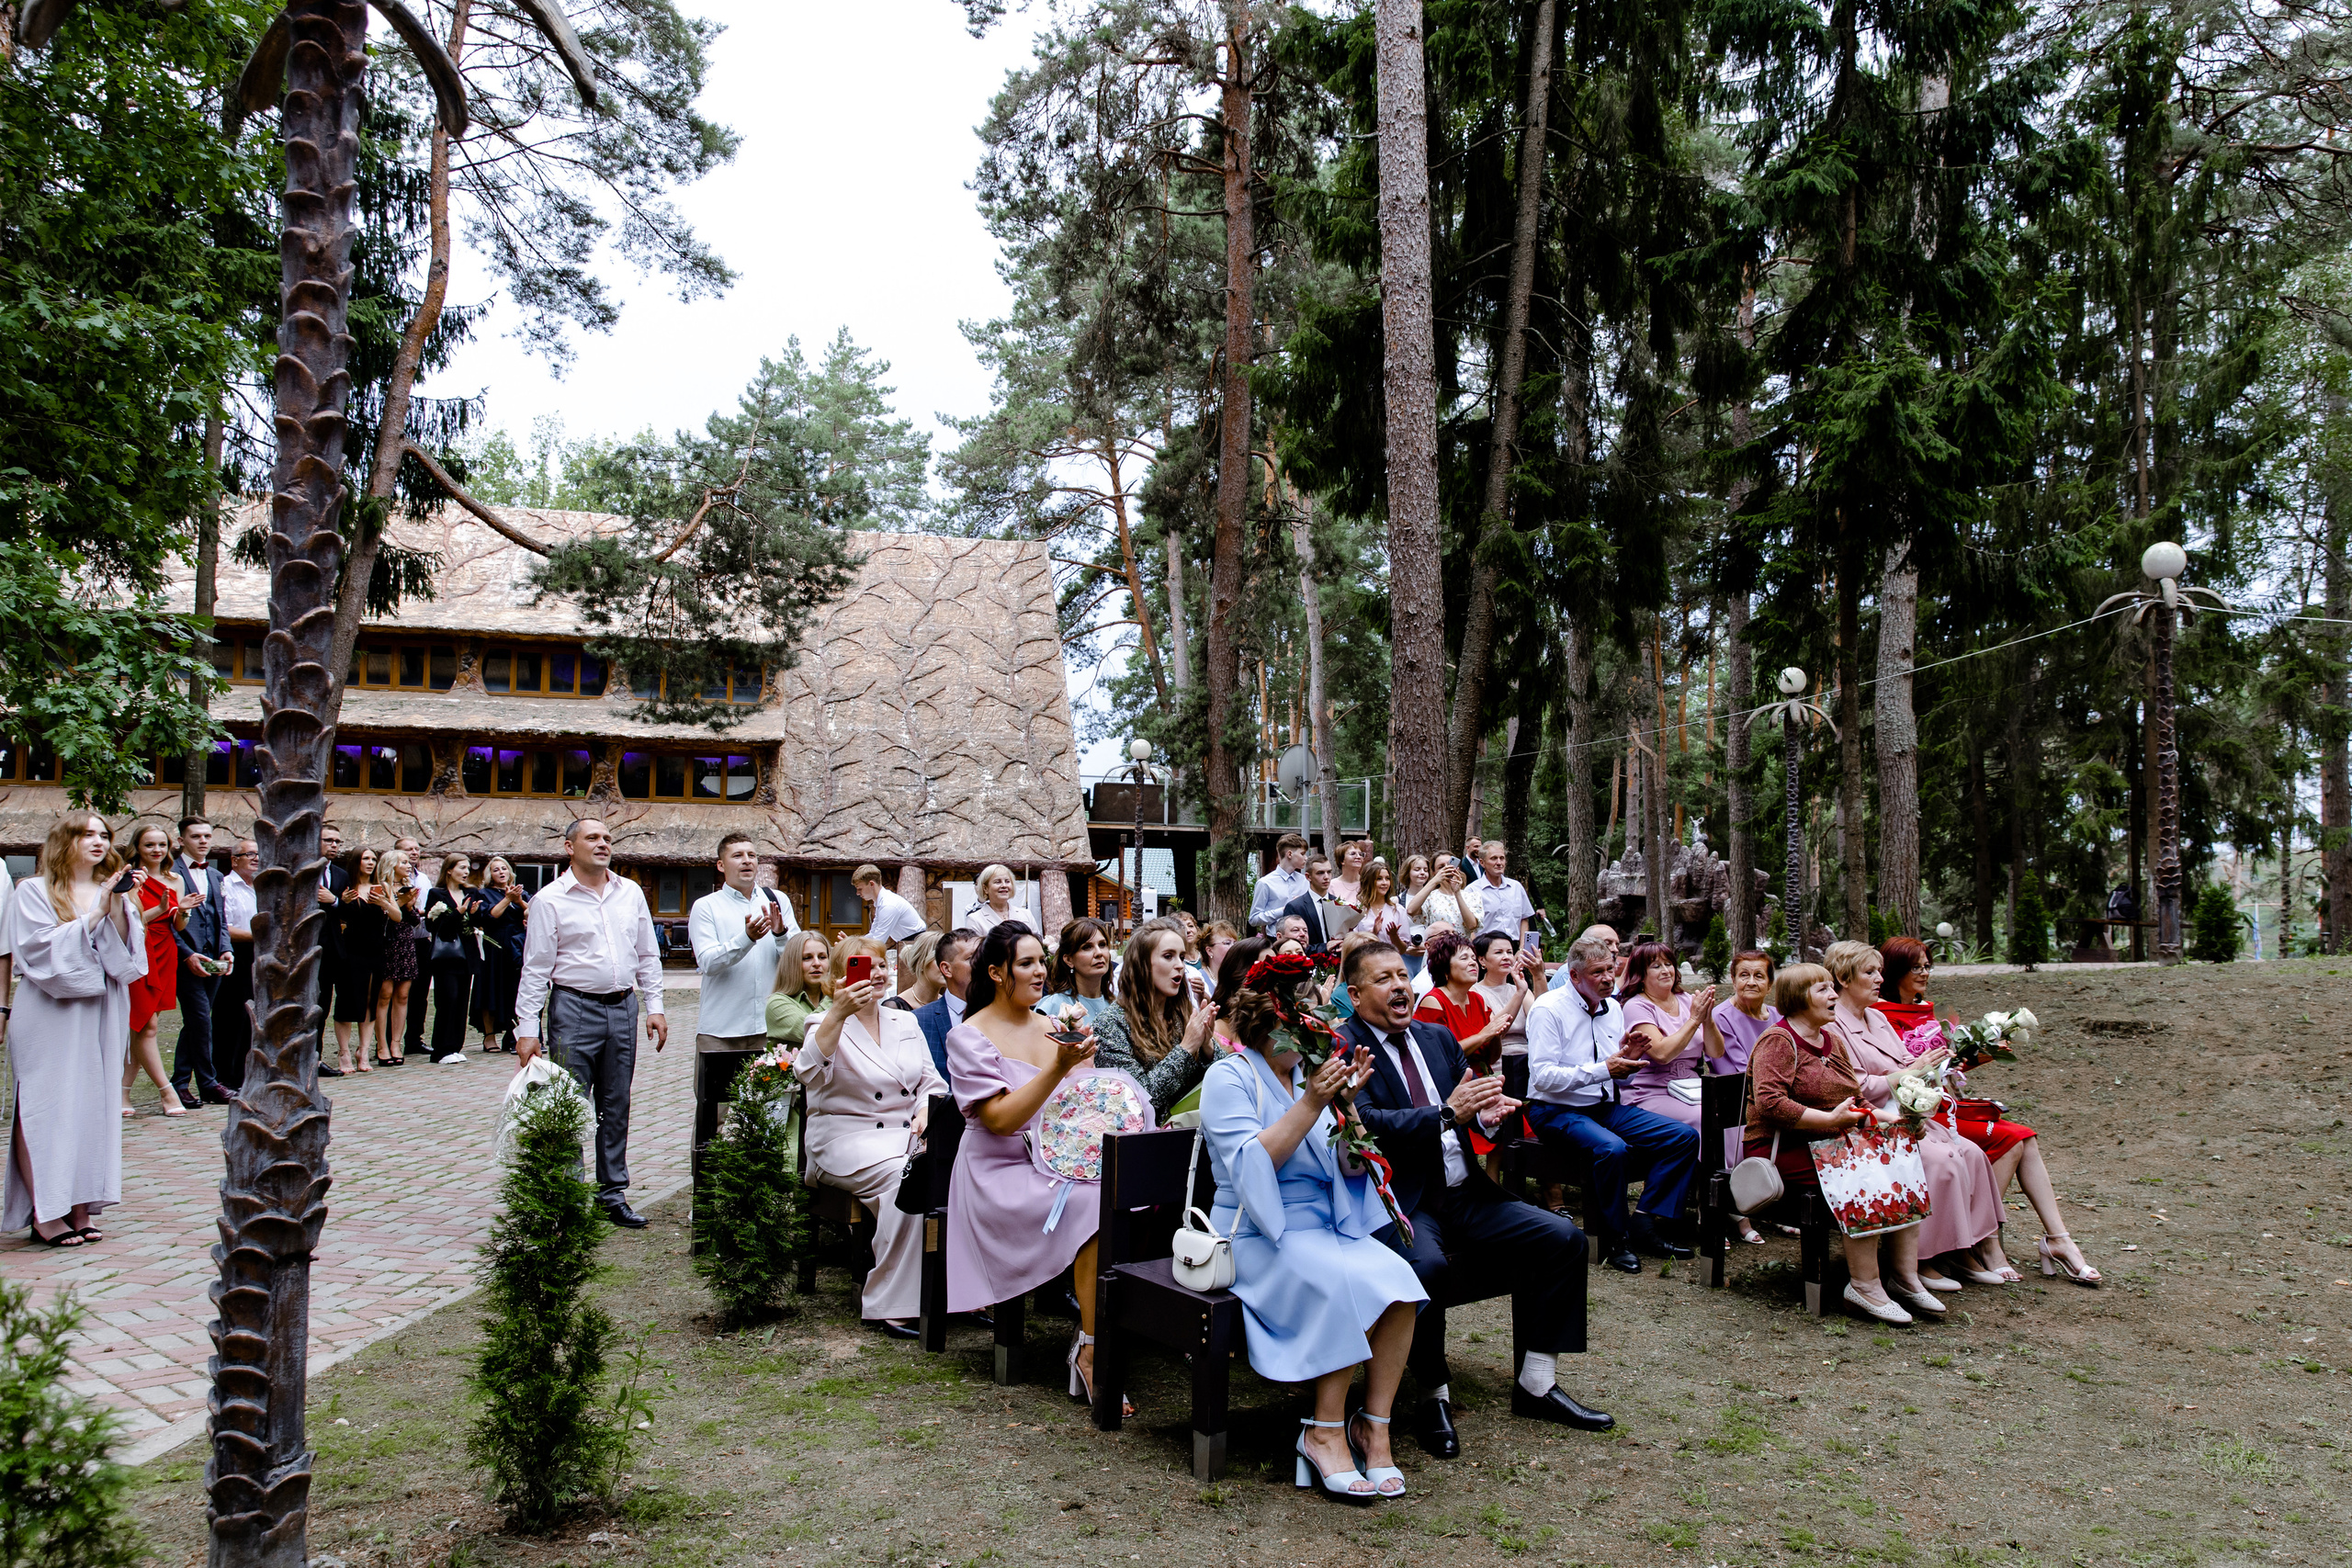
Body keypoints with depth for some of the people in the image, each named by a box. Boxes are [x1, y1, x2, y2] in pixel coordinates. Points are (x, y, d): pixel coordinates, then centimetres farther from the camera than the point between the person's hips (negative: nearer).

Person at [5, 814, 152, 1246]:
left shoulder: (116, 893, 10)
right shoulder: (33, 892, -1)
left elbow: (124, 955, 0)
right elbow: (43, 948, -13)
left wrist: (123, 906, -13)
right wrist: (95, 913, -16)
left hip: (101, 1016, 4)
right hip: (50, 1019, -4)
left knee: (94, 1107, 4)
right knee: (45, 1109, -5)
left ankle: (80, 1210, 11)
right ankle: (45, 1214, 1)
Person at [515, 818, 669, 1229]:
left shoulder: (631, 893, 10)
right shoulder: (551, 899, -3)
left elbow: (648, 955, 14)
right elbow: (536, 967, -4)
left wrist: (654, 1006, 6)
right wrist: (527, 1029, -8)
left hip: (623, 1008, 4)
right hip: (574, 1009, -4)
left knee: (616, 1106, 10)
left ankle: (613, 1193, 19)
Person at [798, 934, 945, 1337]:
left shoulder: (904, 1021, 18)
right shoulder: (828, 1025, 0)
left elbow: (932, 1081, 18)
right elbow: (810, 1073, -22)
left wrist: (927, 1110, -5)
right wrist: (838, 1014, -34)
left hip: (908, 1134, 5)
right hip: (848, 1138, -5)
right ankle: (890, 1305, -24)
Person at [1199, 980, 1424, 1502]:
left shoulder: (1311, 1075, 12)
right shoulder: (1229, 1077, -4)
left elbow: (1353, 1167, 7)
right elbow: (1250, 1166, -18)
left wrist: (1345, 1104, -10)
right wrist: (1311, 1105, -23)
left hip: (1330, 1228, 6)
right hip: (1258, 1234, -5)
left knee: (1398, 1278, -22)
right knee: (1352, 1285, -30)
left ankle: (1374, 1424, -12)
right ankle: (1325, 1432, -16)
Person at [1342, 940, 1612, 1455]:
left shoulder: (1439, 1039, 16)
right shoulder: (1341, 1049, -7)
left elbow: (1466, 1103, 19)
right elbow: (1368, 1122, -20)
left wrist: (1486, 1112, -6)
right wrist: (1448, 1114, -29)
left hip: (1464, 1194, 8)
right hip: (1401, 1204, -7)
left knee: (1562, 1236, -6)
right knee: (1427, 1264, -36)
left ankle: (1537, 1383, 5)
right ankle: (1435, 1396, -11)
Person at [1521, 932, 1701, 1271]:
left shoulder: (1612, 1008, 11)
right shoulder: (1549, 1009, -11)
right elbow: (1542, 1076, -21)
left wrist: (1627, 1062, -7)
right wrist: (1604, 1069, -24)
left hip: (1606, 1107, 8)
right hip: (1557, 1111, -8)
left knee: (1685, 1136, -8)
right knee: (1613, 1148, -36)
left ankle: (1643, 1222, -7)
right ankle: (1615, 1238, -16)